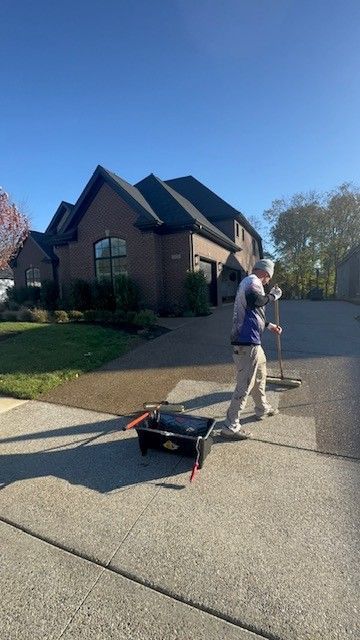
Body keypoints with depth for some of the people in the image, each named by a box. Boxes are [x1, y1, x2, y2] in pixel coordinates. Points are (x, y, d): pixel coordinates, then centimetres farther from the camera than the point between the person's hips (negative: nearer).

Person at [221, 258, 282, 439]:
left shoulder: (247, 282, 23)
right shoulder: (253, 281, -9)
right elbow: (256, 301, -30)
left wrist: (269, 325, 40)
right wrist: (273, 295, -11)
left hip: (252, 341, 11)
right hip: (247, 342, -11)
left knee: (260, 376, 26)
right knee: (245, 385, -4)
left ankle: (263, 409, 46)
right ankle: (231, 426, 5)